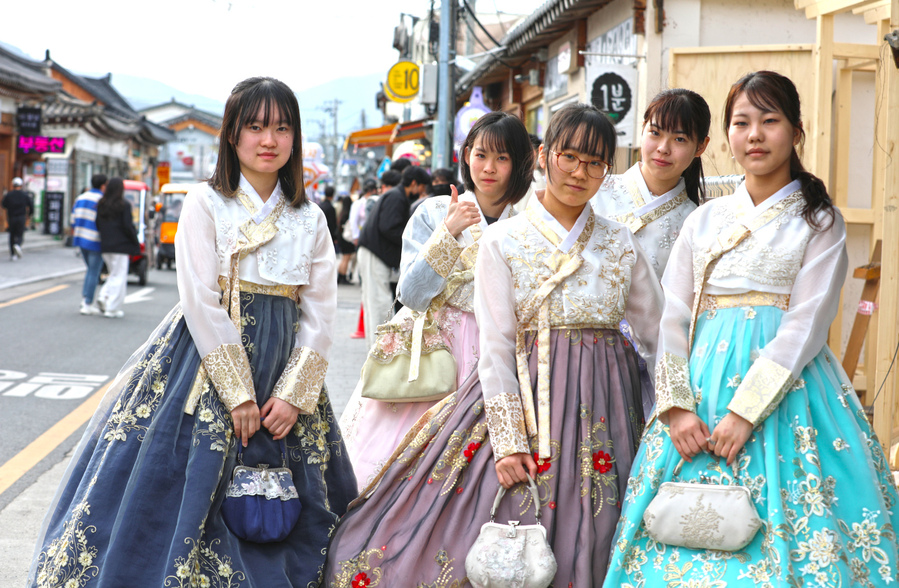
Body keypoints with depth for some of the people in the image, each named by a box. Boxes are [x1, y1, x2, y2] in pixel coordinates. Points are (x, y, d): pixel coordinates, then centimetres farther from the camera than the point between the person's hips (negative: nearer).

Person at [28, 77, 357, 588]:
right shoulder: (205, 203, -2)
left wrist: (294, 393, -7)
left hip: (284, 369, 3)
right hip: (209, 363, -3)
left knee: (285, 511, 5)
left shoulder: (311, 220, 8)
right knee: (188, 485, -4)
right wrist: (238, 393, -14)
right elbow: (202, 302, -10)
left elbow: (320, 314, 4)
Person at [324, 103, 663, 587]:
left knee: (579, 545, 1)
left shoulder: (621, 244, 8)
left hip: (602, 408, 2)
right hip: (525, 401, -2)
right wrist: (508, 440, -13)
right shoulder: (502, 241, 0)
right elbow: (495, 346, -6)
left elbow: (658, 334, 13)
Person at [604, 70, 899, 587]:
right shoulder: (705, 220, 13)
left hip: (785, 389, -3)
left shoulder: (820, 222, 2)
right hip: (704, 383, 4)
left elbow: (807, 326, -8)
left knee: (779, 532, -7)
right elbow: (674, 319, 8)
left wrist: (746, 411, -17)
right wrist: (676, 406, -6)